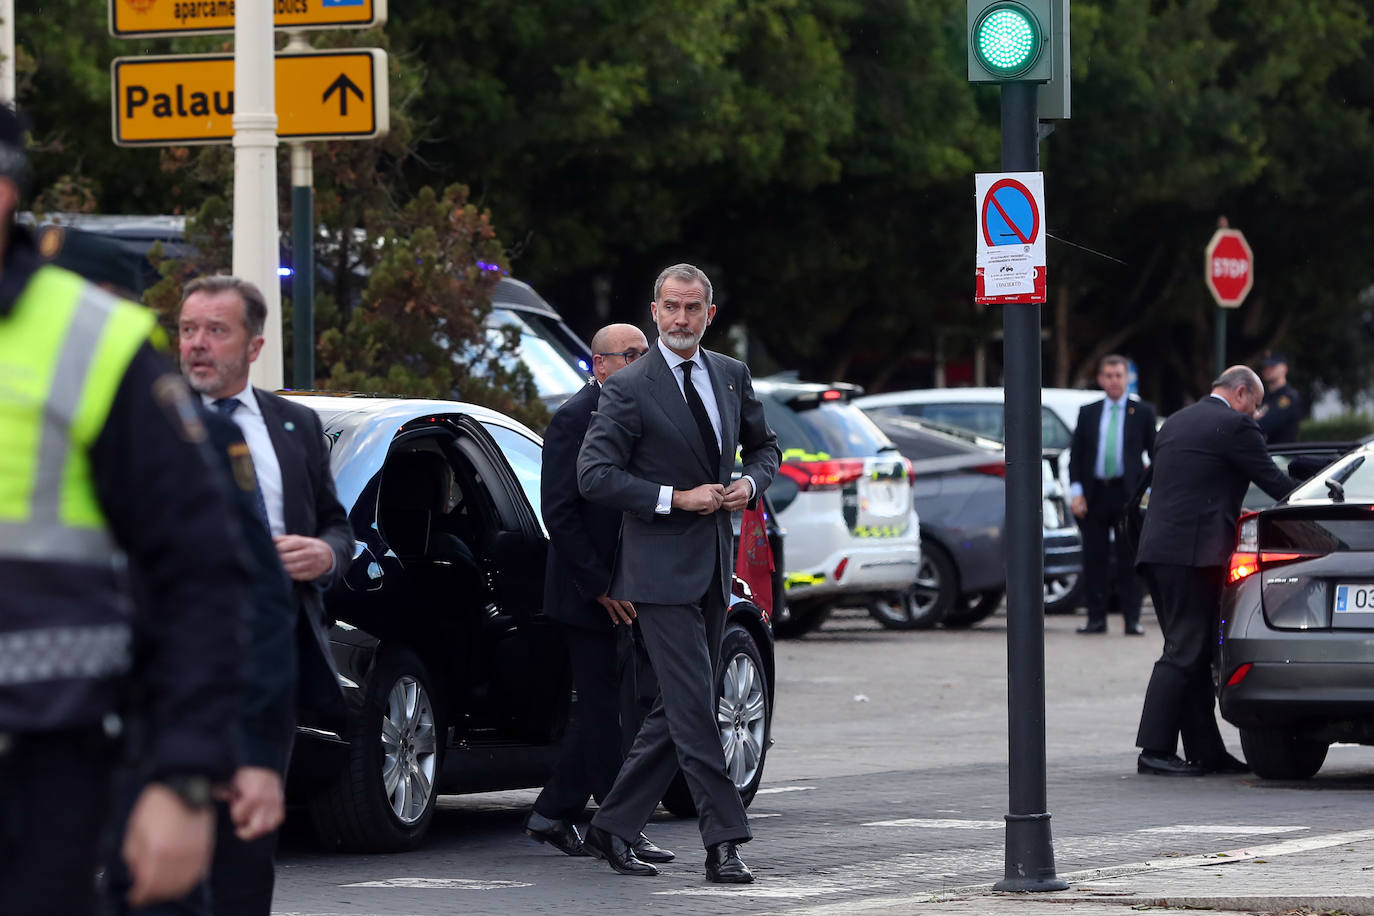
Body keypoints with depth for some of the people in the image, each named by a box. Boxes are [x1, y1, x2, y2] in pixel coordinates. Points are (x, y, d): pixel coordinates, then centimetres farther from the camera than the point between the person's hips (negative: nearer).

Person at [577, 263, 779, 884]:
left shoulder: (731, 376, 10)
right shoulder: (629, 388, -9)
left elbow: (763, 444, 24)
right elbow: (593, 474, -13)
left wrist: (751, 483, 2)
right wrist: (676, 498, -17)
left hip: (713, 569, 7)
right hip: (662, 569, -7)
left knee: (677, 709, 9)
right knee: (693, 705, -11)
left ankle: (612, 829, 18)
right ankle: (723, 841, -9)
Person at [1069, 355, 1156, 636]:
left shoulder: (1143, 412, 7)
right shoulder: (1088, 413, 12)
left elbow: (1155, 452, 7)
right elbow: (1076, 454, 10)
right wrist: (1076, 491, -2)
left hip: (1127, 495, -2)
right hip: (1094, 493, 2)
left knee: (1129, 560, -2)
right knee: (1094, 560, 4)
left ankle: (1132, 620, 1)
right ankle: (1096, 618, 10)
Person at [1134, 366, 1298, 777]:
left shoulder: (1176, 423, 20)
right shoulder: (1235, 425, -5)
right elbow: (1272, 480, -4)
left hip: (1157, 549, 9)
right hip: (1193, 552, -9)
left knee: (1191, 652, 11)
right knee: (1184, 653, -7)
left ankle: (1206, 750, 12)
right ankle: (1155, 750, -11)